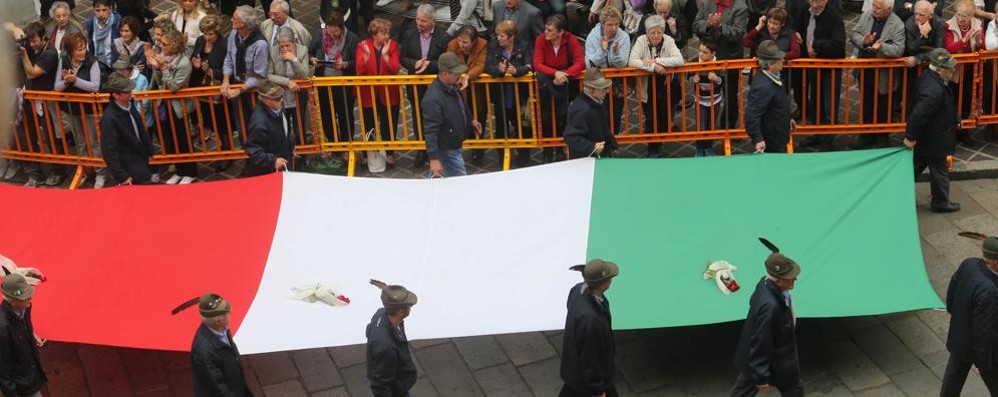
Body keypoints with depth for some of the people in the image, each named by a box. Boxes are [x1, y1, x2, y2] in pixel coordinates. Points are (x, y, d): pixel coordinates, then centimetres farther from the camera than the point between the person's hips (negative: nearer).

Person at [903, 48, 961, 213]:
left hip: (924, 138, 9)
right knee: (940, 171, 11)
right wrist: (910, 137, -23)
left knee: (916, 166, 23)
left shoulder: (927, 76, -4)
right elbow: (918, 114, -35)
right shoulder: (934, 90, -36)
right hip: (934, 142, -9)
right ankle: (941, 203, 29)